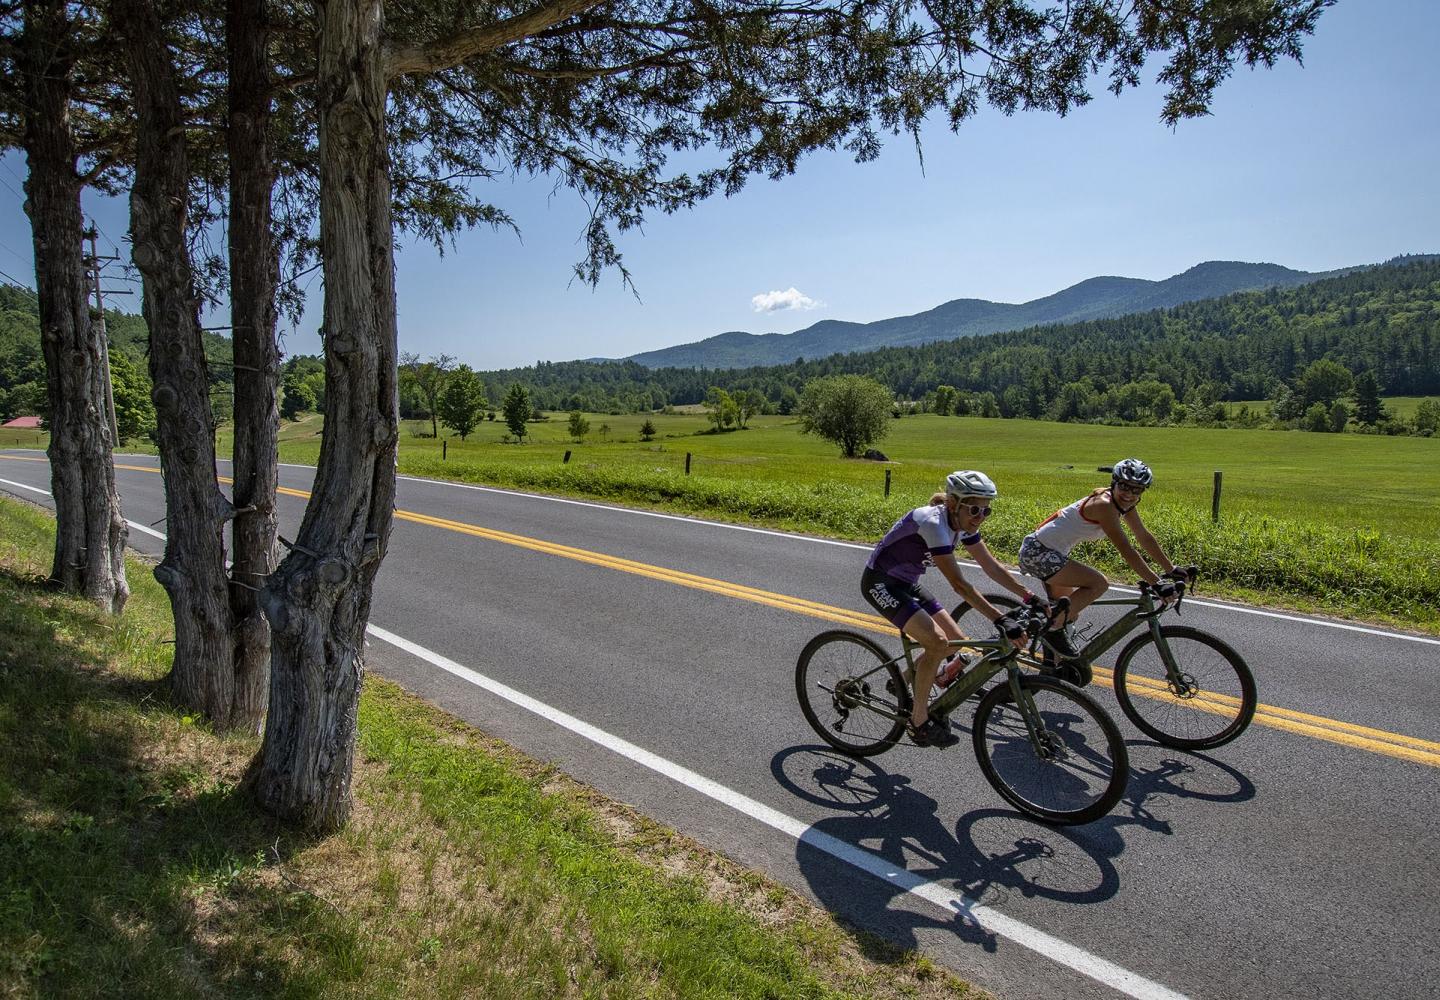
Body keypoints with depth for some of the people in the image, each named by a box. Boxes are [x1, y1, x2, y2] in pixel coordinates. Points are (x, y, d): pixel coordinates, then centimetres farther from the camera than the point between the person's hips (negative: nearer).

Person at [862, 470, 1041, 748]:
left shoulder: (963, 524, -4)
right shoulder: (933, 523, -30)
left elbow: (992, 568, 3)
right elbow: (959, 585, -33)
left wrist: (1031, 598, -2)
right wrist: (1001, 620, -37)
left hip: (906, 583, 9)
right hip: (880, 582, -9)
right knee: (938, 642, -22)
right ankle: (919, 722, -7)